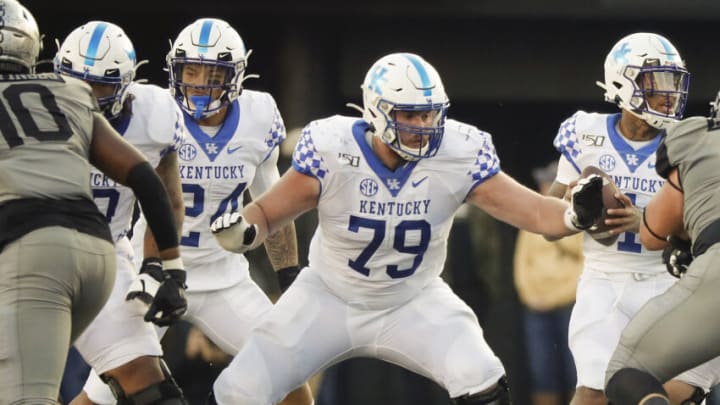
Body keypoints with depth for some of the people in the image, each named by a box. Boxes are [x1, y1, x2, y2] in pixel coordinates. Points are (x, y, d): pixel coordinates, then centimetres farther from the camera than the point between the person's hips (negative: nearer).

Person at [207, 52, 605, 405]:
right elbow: (269, 211, -12)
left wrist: (575, 215, -41)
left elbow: (532, 211, -19)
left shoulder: (457, 155, -21)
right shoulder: (332, 151, -23)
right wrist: (242, 231, -35)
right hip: (331, 299, 0)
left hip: (413, 303, 0)